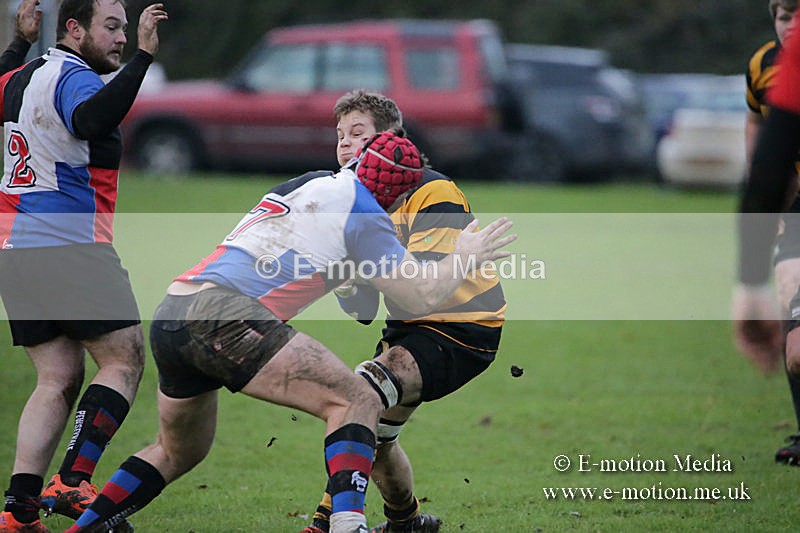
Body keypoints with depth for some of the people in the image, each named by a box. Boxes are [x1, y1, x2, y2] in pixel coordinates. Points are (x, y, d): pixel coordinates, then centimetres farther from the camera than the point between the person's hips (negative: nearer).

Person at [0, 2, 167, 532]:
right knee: (124, 359, -3)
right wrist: (143, 57, -35)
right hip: (71, 245, -9)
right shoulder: (73, 78, -10)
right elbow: (90, 119, -33)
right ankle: (72, 482, -16)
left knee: (60, 378, 8)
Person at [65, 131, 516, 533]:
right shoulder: (361, 212, 2)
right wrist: (465, 257, 19)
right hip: (224, 313, -8)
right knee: (356, 401, -7)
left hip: (168, 317, 8)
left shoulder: (305, 184, 25)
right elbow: (422, 297, 3)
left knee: (178, 454, 29)